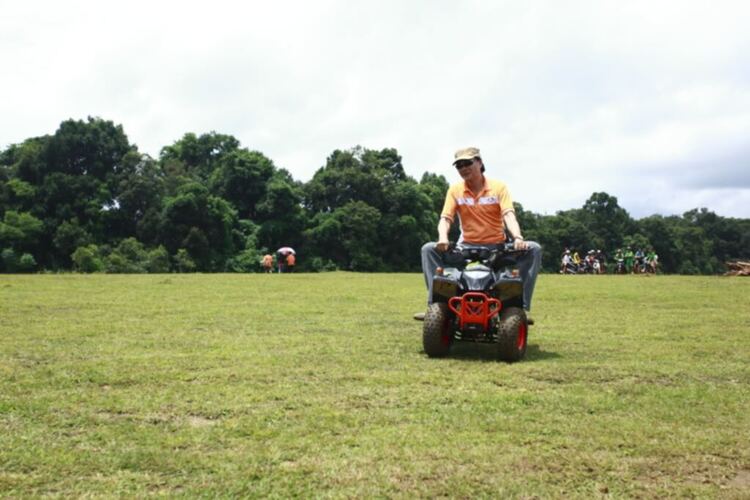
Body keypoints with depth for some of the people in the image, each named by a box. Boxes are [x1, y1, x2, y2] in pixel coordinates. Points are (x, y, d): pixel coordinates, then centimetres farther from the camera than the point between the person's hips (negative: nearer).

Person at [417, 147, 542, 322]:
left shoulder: (498, 187, -2)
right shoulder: (455, 190, 3)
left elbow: (509, 215, -15)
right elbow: (445, 218, -6)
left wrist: (518, 238, -35)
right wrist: (443, 238, -29)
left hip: (497, 248, -1)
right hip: (466, 247, 1)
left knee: (534, 249, -24)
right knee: (429, 249, -19)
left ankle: (522, 306, -22)